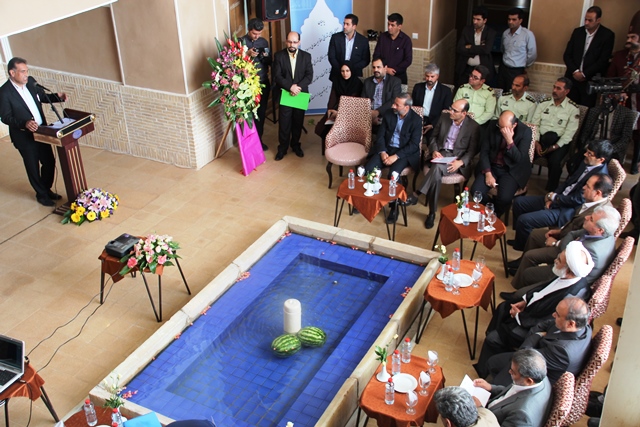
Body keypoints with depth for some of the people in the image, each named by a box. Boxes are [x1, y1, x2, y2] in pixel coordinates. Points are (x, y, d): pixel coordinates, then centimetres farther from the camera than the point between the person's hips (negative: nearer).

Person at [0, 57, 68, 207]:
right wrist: (25, 123, -32)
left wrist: (58, 97, -4)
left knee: (49, 162, 15)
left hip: (41, 131, 6)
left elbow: (43, 97, 14)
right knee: (33, 167, 9)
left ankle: (47, 189, 37)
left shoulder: (31, 82, -2)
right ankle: (41, 194, 29)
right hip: (24, 136, -6)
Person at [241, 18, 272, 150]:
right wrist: (247, 54, -25)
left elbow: (270, 62, 9)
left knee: (261, 112, 10)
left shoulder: (264, 41, 7)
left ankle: (259, 138, 22)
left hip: (263, 82, 4)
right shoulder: (241, 41, -6)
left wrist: (266, 57, -13)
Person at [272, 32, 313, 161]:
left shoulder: (306, 56, 3)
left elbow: (309, 75, -4)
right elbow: (277, 76, -9)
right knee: (284, 123, 1)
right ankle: (282, 147, 13)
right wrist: (290, 87, -23)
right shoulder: (279, 56, -2)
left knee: (298, 122, 11)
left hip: (301, 94, 2)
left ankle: (295, 145, 28)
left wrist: (298, 87, -21)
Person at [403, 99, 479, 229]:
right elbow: (434, 136, 15)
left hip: (457, 159, -3)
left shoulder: (473, 127, -4)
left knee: (437, 167, -37)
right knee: (436, 174, -32)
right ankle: (432, 213, -28)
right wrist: (434, 150, -5)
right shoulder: (444, 118, 6)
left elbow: (472, 150, -3)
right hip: (441, 154, 3)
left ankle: (416, 194, -31)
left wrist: (460, 162, -20)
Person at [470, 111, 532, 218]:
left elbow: (519, 159, -17)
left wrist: (509, 140, -30)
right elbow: (484, 150, -2)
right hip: (491, 166, 3)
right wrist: (488, 173, -13)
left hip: (512, 170, -3)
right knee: (476, 190, -21)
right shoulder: (493, 126, -5)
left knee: (504, 197, -28)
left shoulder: (525, 131, -14)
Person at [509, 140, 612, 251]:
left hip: (567, 211, -10)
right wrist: (552, 197, 1)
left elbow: (577, 200, -24)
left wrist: (554, 197, -10)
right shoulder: (586, 163, 2)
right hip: (558, 199, 10)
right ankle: (520, 240, 24)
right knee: (519, 202, 8)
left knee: (524, 220, -19)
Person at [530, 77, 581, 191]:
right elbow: (534, 124, 5)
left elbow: (569, 132, -6)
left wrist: (554, 147, -16)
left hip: (559, 142, -2)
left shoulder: (573, 109, 0)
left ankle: (551, 191, -14)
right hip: (540, 138, 2)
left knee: (554, 161, -33)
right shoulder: (543, 103, 9)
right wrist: (536, 142, -10)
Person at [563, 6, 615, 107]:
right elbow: (567, 55, 6)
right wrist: (575, 71, -8)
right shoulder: (577, 32, 8)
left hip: (591, 80, -3)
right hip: (572, 78, 3)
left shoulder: (607, 35, -4)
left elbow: (603, 60, -8)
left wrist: (584, 74, -11)